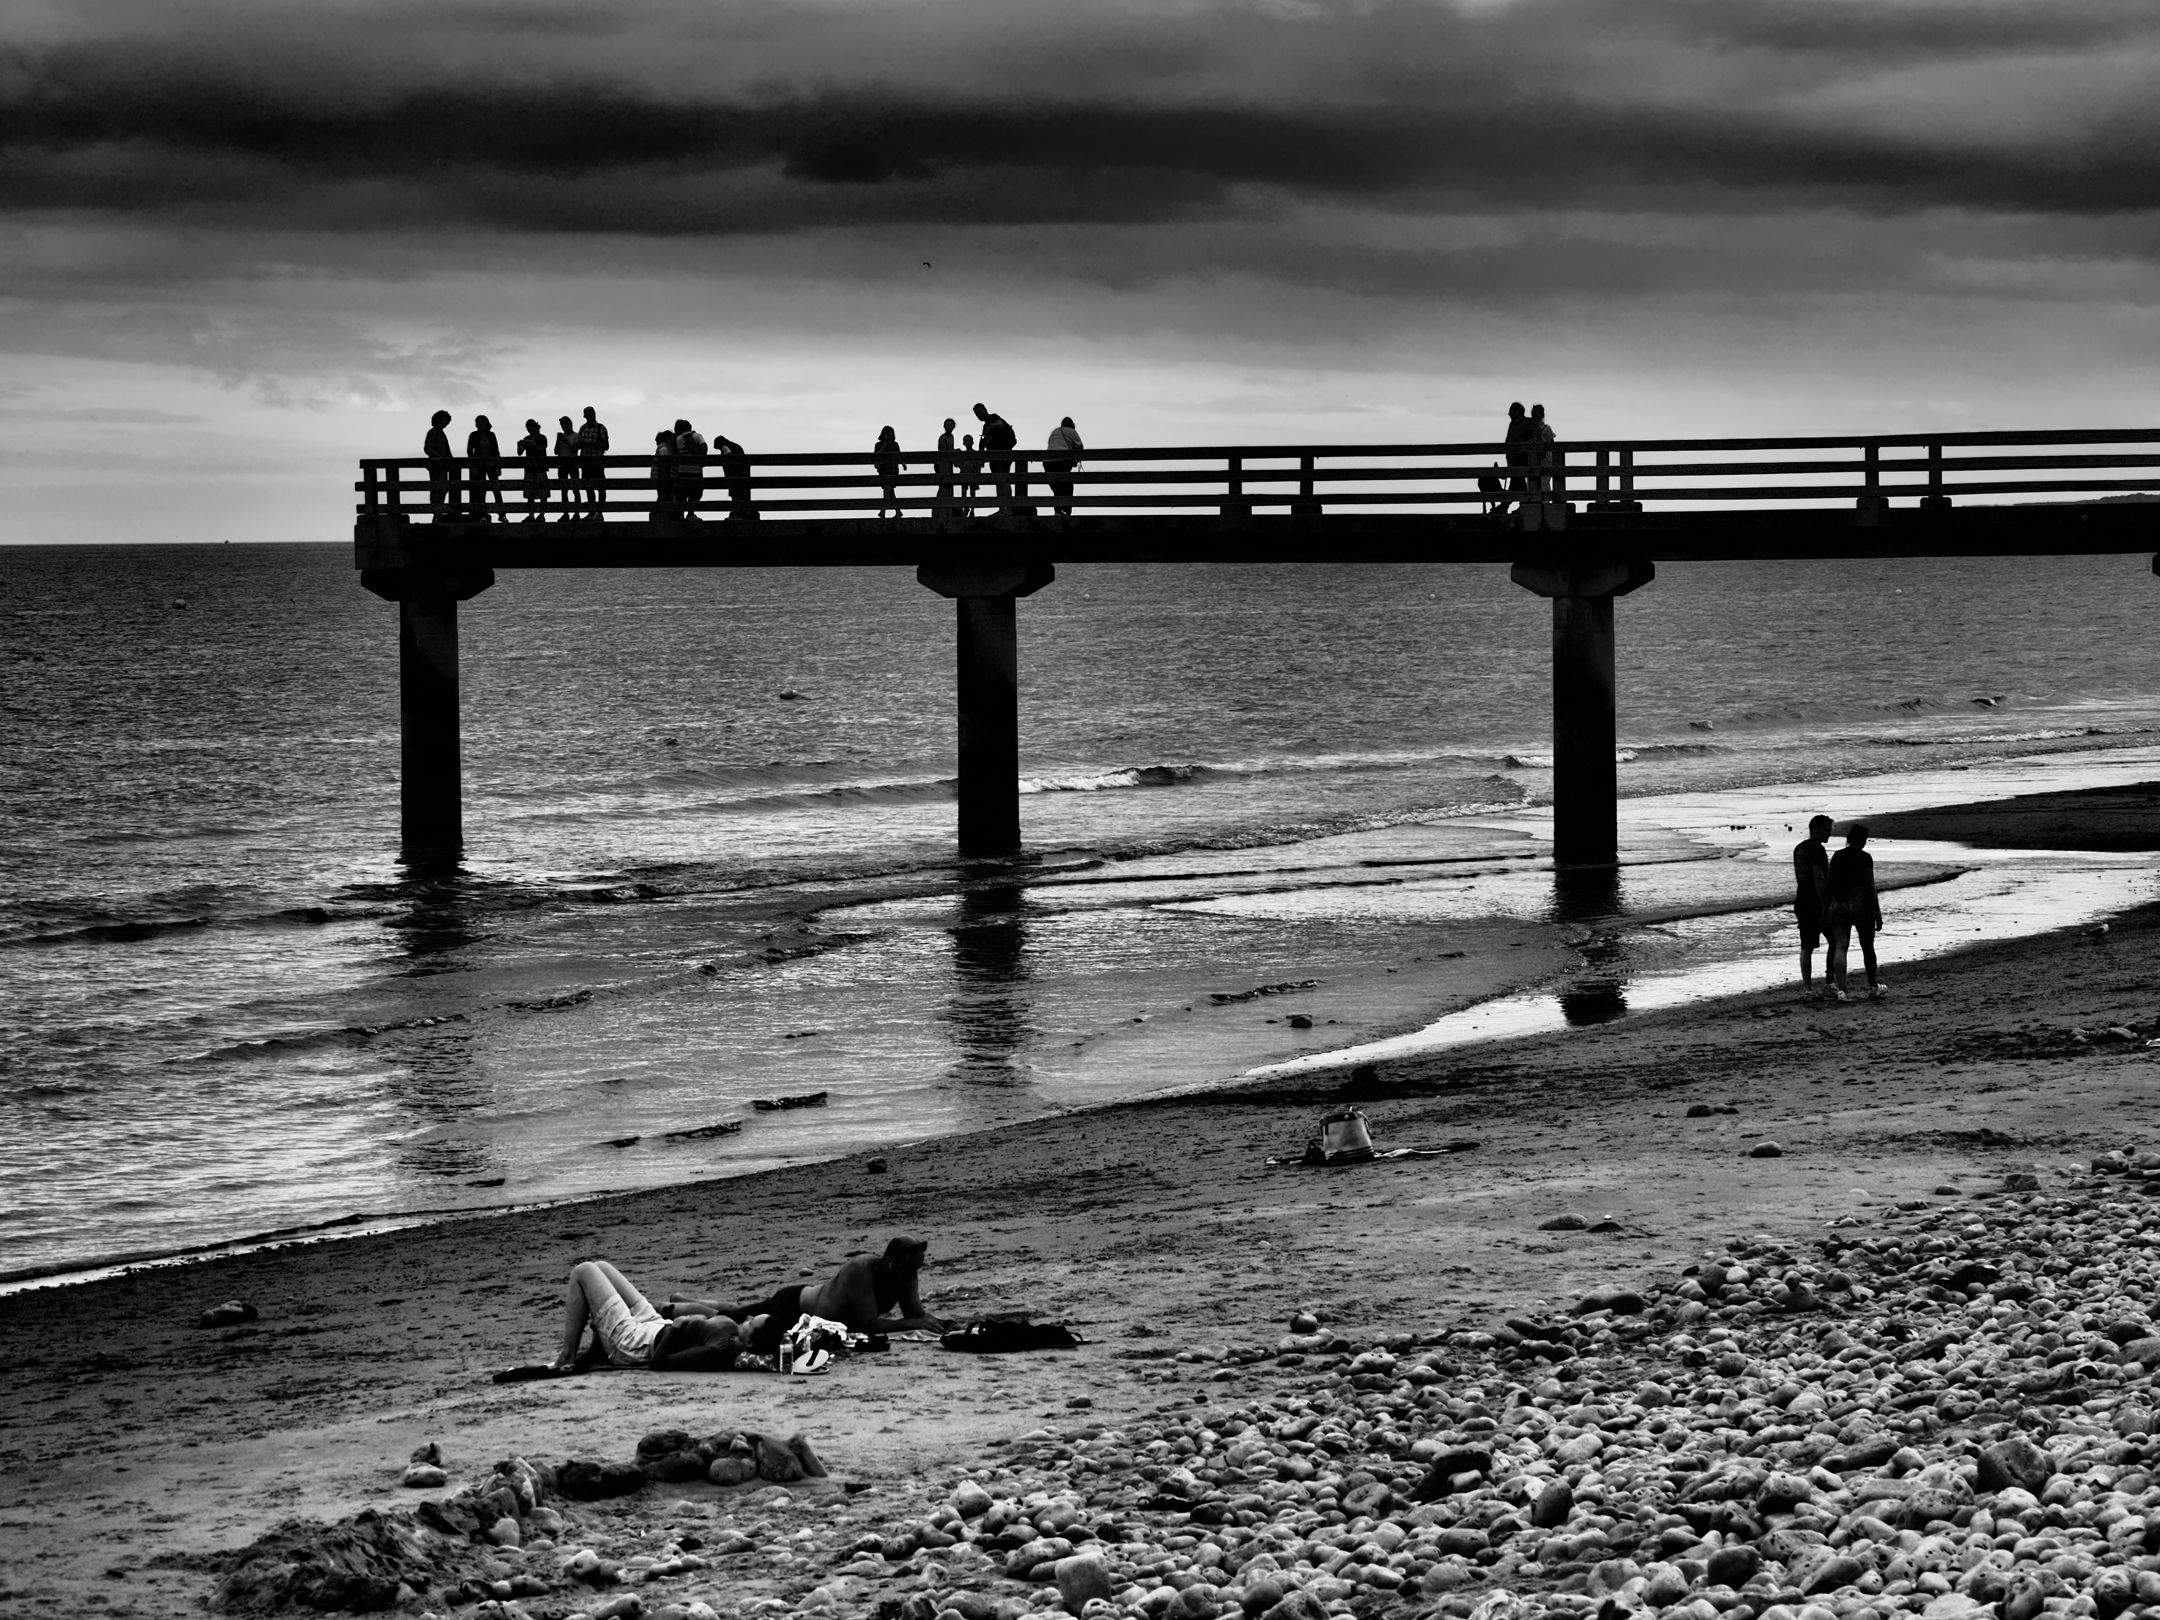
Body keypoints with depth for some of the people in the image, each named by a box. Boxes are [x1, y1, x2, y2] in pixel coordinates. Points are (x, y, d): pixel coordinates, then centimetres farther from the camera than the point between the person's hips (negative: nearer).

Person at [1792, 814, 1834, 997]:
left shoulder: (1798, 848, 14)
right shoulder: (1817, 849, -14)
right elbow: (1818, 878, -20)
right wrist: (1826, 905, -20)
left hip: (1801, 902, 8)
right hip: (1818, 902, -8)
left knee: (1807, 946, 7)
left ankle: (1806, 985, 5)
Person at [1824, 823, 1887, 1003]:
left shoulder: (1836, 857, 4)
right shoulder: (1864, 858, -8)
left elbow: (1829, 884, 4)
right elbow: (1870, 887, -9)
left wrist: (1825, 908, 11)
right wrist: (1878, 913, -5)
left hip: (1838, 906, 3)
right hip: (1861, 905, -3)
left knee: (1840, 947, 0)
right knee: (1867, 947, 13)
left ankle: (1839, 989, -12)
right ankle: (1873, 987, 26)